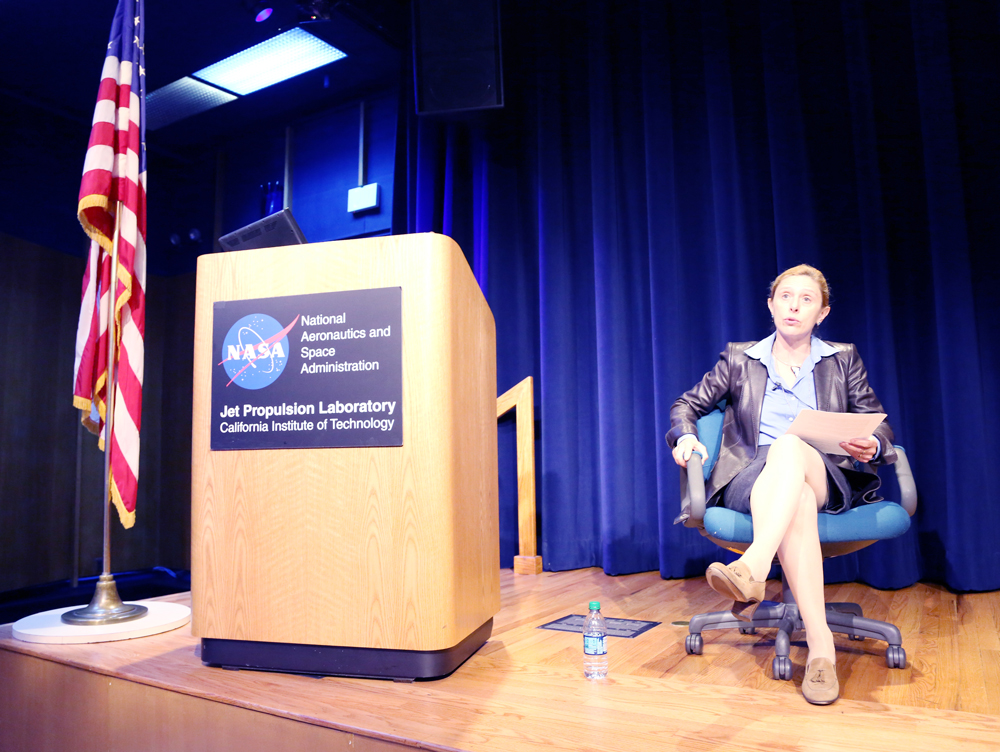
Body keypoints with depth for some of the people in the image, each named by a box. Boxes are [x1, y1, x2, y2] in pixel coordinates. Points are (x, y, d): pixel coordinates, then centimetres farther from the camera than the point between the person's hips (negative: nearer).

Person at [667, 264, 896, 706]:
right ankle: (820, 648, -46)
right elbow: (688, 404, 18)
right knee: (798, 501, -39)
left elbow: (879, 423, 14)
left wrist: (871, 446, -11)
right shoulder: (739, 359, 16)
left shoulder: (843, 359, 18)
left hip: (827, 481, 0)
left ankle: (752, 569, -57)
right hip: (754, 484, 0)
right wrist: (685, 436, -5)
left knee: (789, 447, -38)